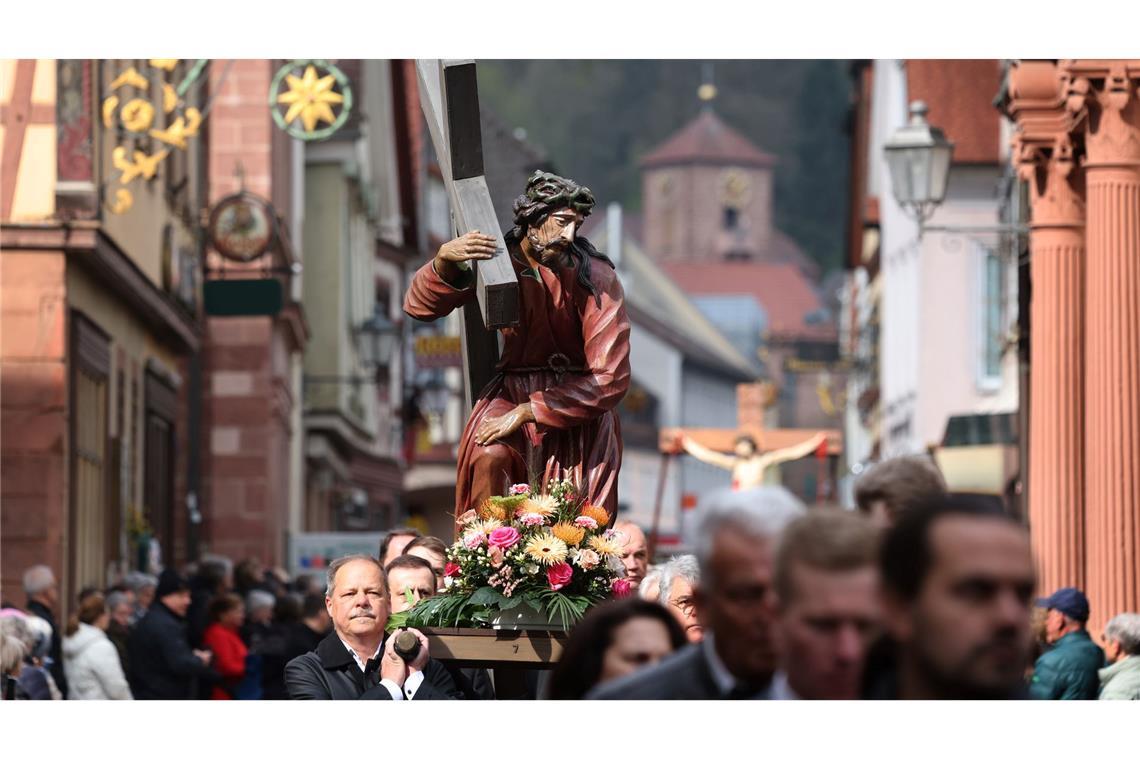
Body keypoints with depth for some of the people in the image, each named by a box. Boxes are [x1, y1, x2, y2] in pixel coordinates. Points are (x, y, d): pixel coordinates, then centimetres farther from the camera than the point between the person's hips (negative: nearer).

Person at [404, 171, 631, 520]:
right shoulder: (498, 257, -7)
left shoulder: (596, 278, -15)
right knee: (490, 456, -29)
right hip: (515, 384, 2)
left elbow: (610, 379, -18)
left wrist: (528, 412, -24)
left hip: (581, 400, -2)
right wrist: (445, 260, -35)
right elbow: (420, 305, -13)